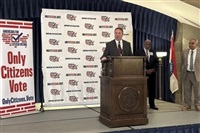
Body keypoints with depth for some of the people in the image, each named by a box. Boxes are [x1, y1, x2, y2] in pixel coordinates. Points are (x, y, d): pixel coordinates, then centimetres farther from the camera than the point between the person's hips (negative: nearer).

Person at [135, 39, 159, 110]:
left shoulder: (153, 52, 15)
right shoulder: (139, 52, 1)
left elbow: (156, 62, 10)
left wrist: (153, 69, -6)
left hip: (152, 73, 4)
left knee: (152, 89, 5)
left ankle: (152, 104, 13)